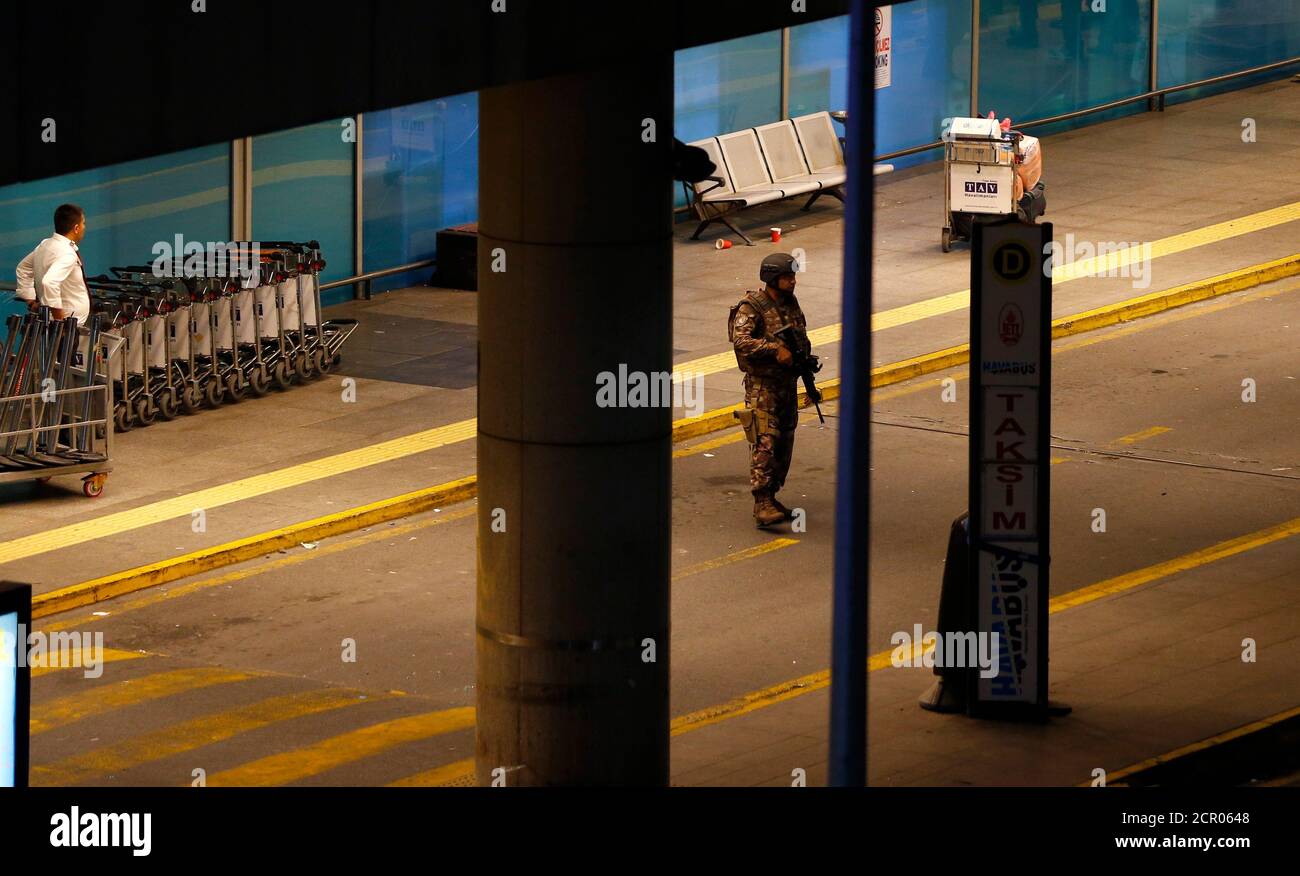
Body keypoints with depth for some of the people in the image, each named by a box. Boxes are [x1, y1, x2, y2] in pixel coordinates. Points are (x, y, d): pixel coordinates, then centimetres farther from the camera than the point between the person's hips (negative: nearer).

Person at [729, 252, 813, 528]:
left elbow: (802, 338, 22)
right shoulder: (752, 307, -14)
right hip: (762, 384, -8)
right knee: (765, 444, -15)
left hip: (788, 383, 8)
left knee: (784, 444, 12)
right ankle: (762, 505, -19)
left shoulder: (791, 303, 10)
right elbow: (741, 340, -27)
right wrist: (776, 350, -32)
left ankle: (770, 498, 21)